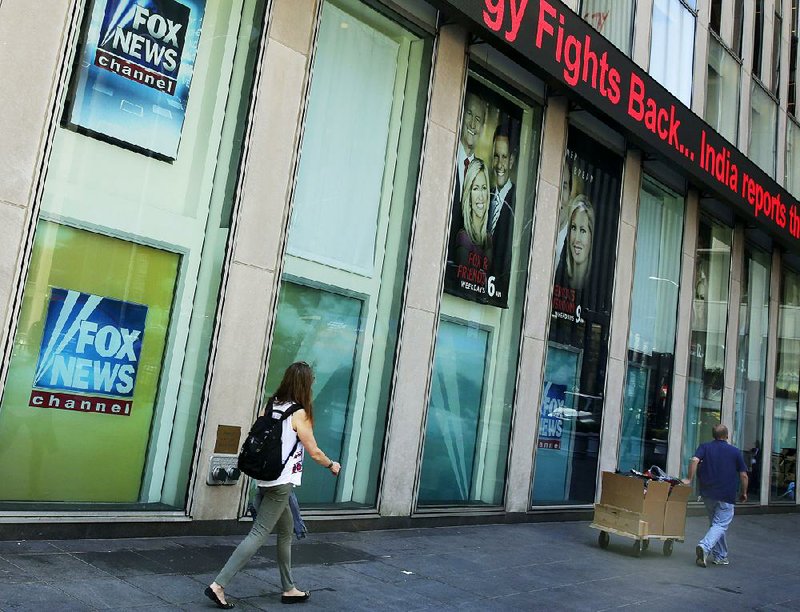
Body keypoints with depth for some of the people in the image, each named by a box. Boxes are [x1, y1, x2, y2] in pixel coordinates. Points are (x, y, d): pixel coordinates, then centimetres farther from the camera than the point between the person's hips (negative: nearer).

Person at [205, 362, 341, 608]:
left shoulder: (272, 405, 4)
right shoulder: (299, 414, -13)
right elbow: (314, 452, -6)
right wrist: (332, 465, 11)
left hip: (268, 478, 8)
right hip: (282, 482, -8)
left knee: (286, 532, 18)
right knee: (258, 535, -4)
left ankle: (289, 589, 27)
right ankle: (219, 585, -7)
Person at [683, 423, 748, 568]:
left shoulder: (704, 447, 4)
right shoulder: (735, 452, 2)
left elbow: (694, 460, -15)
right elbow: (743, 475, 3)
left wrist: (690, 479, -9)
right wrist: (744, 493, 15)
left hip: (707, 494, 3)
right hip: (726, 496, -3)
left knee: (716, 523, 17)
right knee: (720, 525, -4)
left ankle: (720, 556, 21)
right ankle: (705, 546, -27)